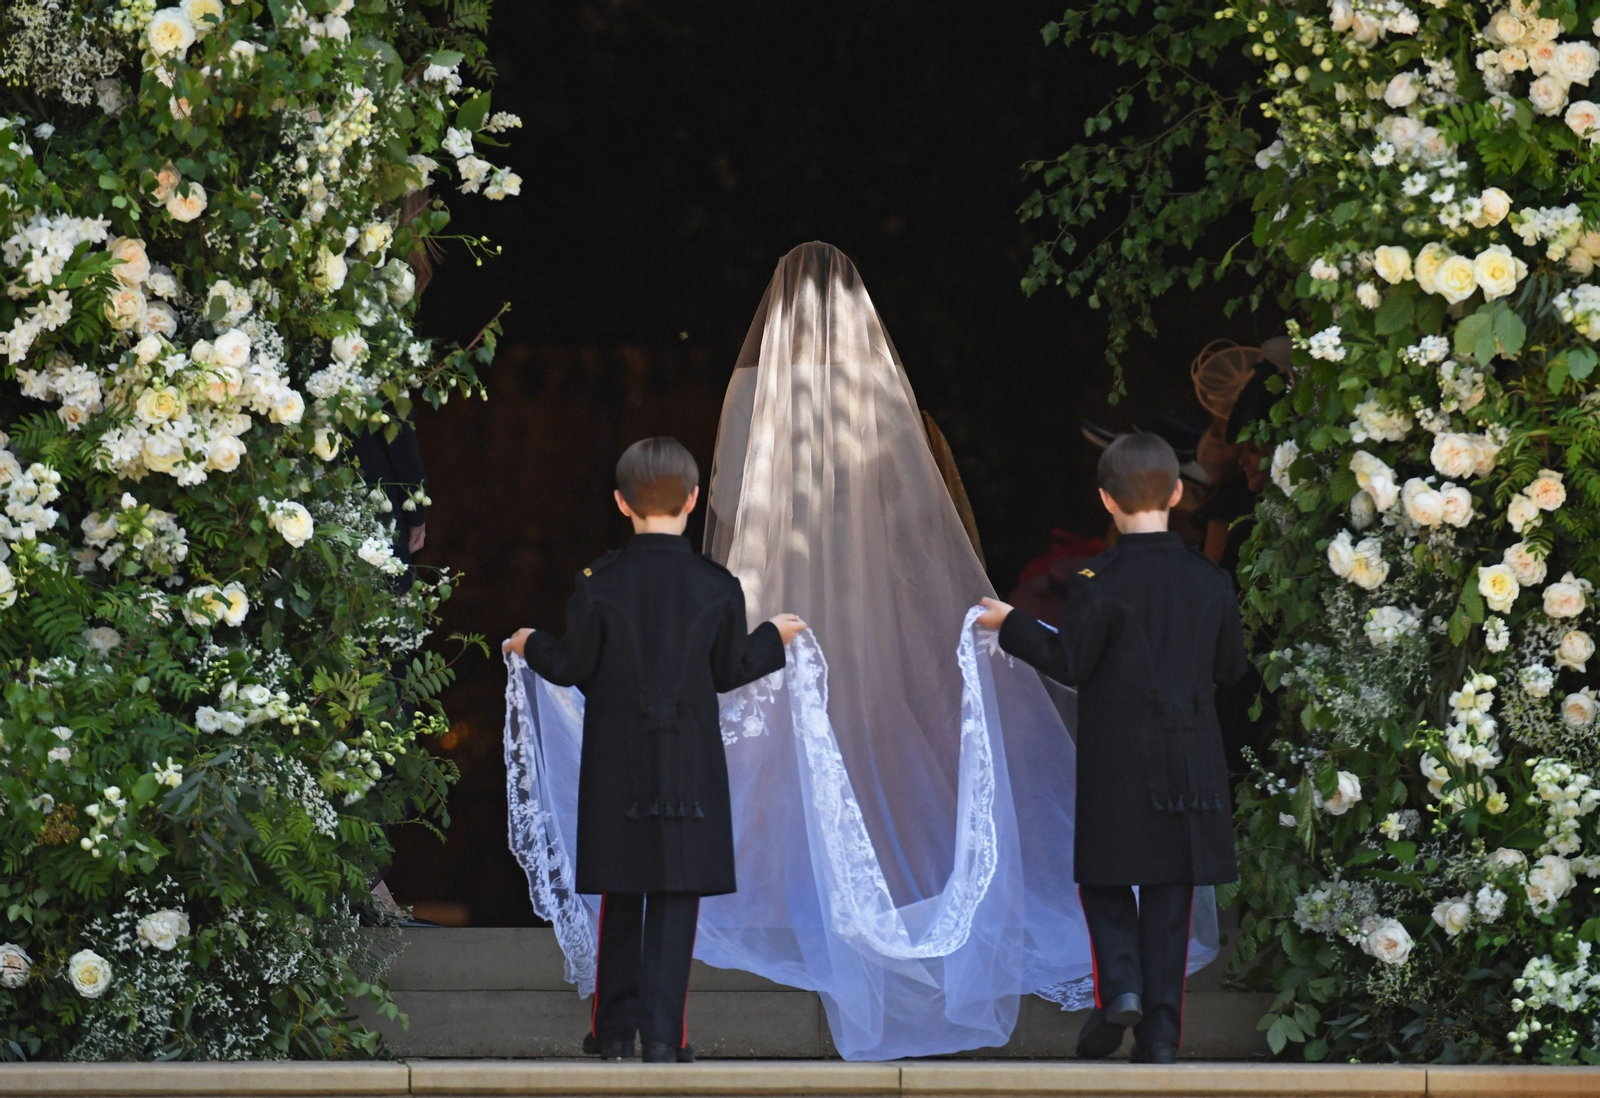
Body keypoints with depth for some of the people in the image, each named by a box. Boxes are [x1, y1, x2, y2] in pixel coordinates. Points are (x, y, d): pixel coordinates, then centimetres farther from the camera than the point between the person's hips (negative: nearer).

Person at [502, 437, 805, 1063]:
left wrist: (533, 647, 18)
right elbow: (730, 672, 5)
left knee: (621, 898, 11)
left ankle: (615, 1030, 14)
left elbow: (574, 669, -3)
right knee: (678, 895, 0)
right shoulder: (717, 588, -4)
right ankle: (662, 1033, -8)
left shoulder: (598, 583, -6)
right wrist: (773, 639, 24)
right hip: (691, 765, -1)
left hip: (616, 766, 1)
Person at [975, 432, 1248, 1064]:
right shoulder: (1210, 582, 1)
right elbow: (1231, 669, 9)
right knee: (1169, 893, 6)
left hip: (1116, 762, -3)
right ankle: (1160, 1028, 3)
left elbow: (1068, 664, -8)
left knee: (1105, 878, 12)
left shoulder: (1098, 583, -11)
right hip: (1190, 762, 3)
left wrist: (1012, 626, 4)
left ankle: (1118, 985, -10)